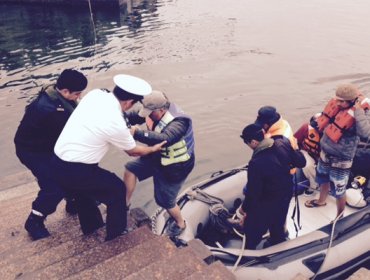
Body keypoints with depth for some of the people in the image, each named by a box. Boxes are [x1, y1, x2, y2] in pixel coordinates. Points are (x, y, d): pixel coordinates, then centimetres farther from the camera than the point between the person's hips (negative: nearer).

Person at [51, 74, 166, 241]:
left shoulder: (95, 94, -3)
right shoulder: (116, 124, -21)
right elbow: (133, 152, -1)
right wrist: (153, 149, 18)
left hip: (57, 162, 8)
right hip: (75, 171, -7)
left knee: (84, 189, 33)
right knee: (117, 190, 13)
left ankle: (90, 225, 54)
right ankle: (116, 234, 30)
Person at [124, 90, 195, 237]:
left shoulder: (179, 123, -36)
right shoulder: (159, 112, -11)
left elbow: (163, 139, -50)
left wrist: (137, 133, -51)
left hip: (174, 167, -8)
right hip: (158, 156, 8)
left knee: (164, 200, 6)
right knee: (130, 168, 6)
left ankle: (180, 224, 36)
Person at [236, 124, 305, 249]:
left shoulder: (256, 163, -36)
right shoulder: (283, 144, -18)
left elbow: (253, 192, -25)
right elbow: (301, 162, -3)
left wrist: (244, 208, -7)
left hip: (266, 204, -7)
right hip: (286, 195, 7)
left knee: (251, 230, 18)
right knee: (278, 226, 32)